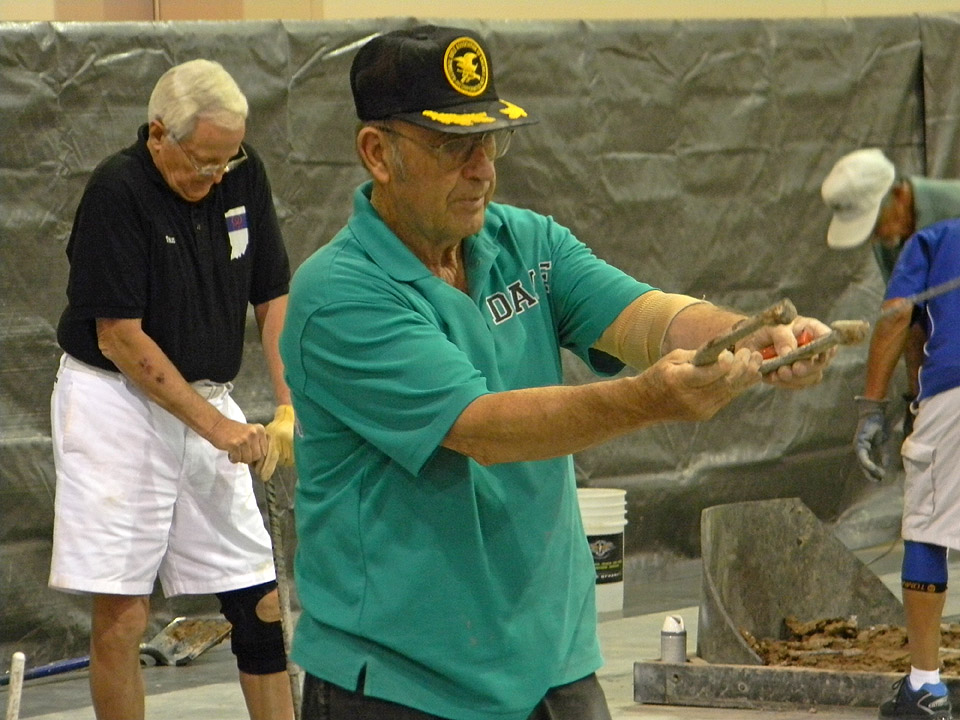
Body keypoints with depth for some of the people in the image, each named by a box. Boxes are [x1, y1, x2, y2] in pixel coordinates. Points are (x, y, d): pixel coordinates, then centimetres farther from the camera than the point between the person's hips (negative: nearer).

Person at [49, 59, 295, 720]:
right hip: (117, 402, -6)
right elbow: (119, 338, -16)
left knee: (261, 603, 3)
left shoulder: (243, 176, 1)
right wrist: (216, 425, -16)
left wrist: (292, 406, -4)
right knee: (122, 614, -6)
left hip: (206, 403, 6)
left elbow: (274, 296, 9)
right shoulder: (118, 192, -16)